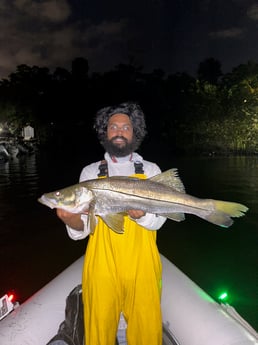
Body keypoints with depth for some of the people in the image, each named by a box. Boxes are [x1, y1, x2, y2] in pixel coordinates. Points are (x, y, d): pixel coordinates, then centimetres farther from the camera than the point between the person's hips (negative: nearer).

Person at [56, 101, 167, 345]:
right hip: (102, 267, 0)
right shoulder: (90, 172, 4)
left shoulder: (150, 170, 4)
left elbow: (158, 221, -5)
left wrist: (140, 215, -26)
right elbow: (82, 228, 0)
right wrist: (72, 218, -21)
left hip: (142, 267, 0)